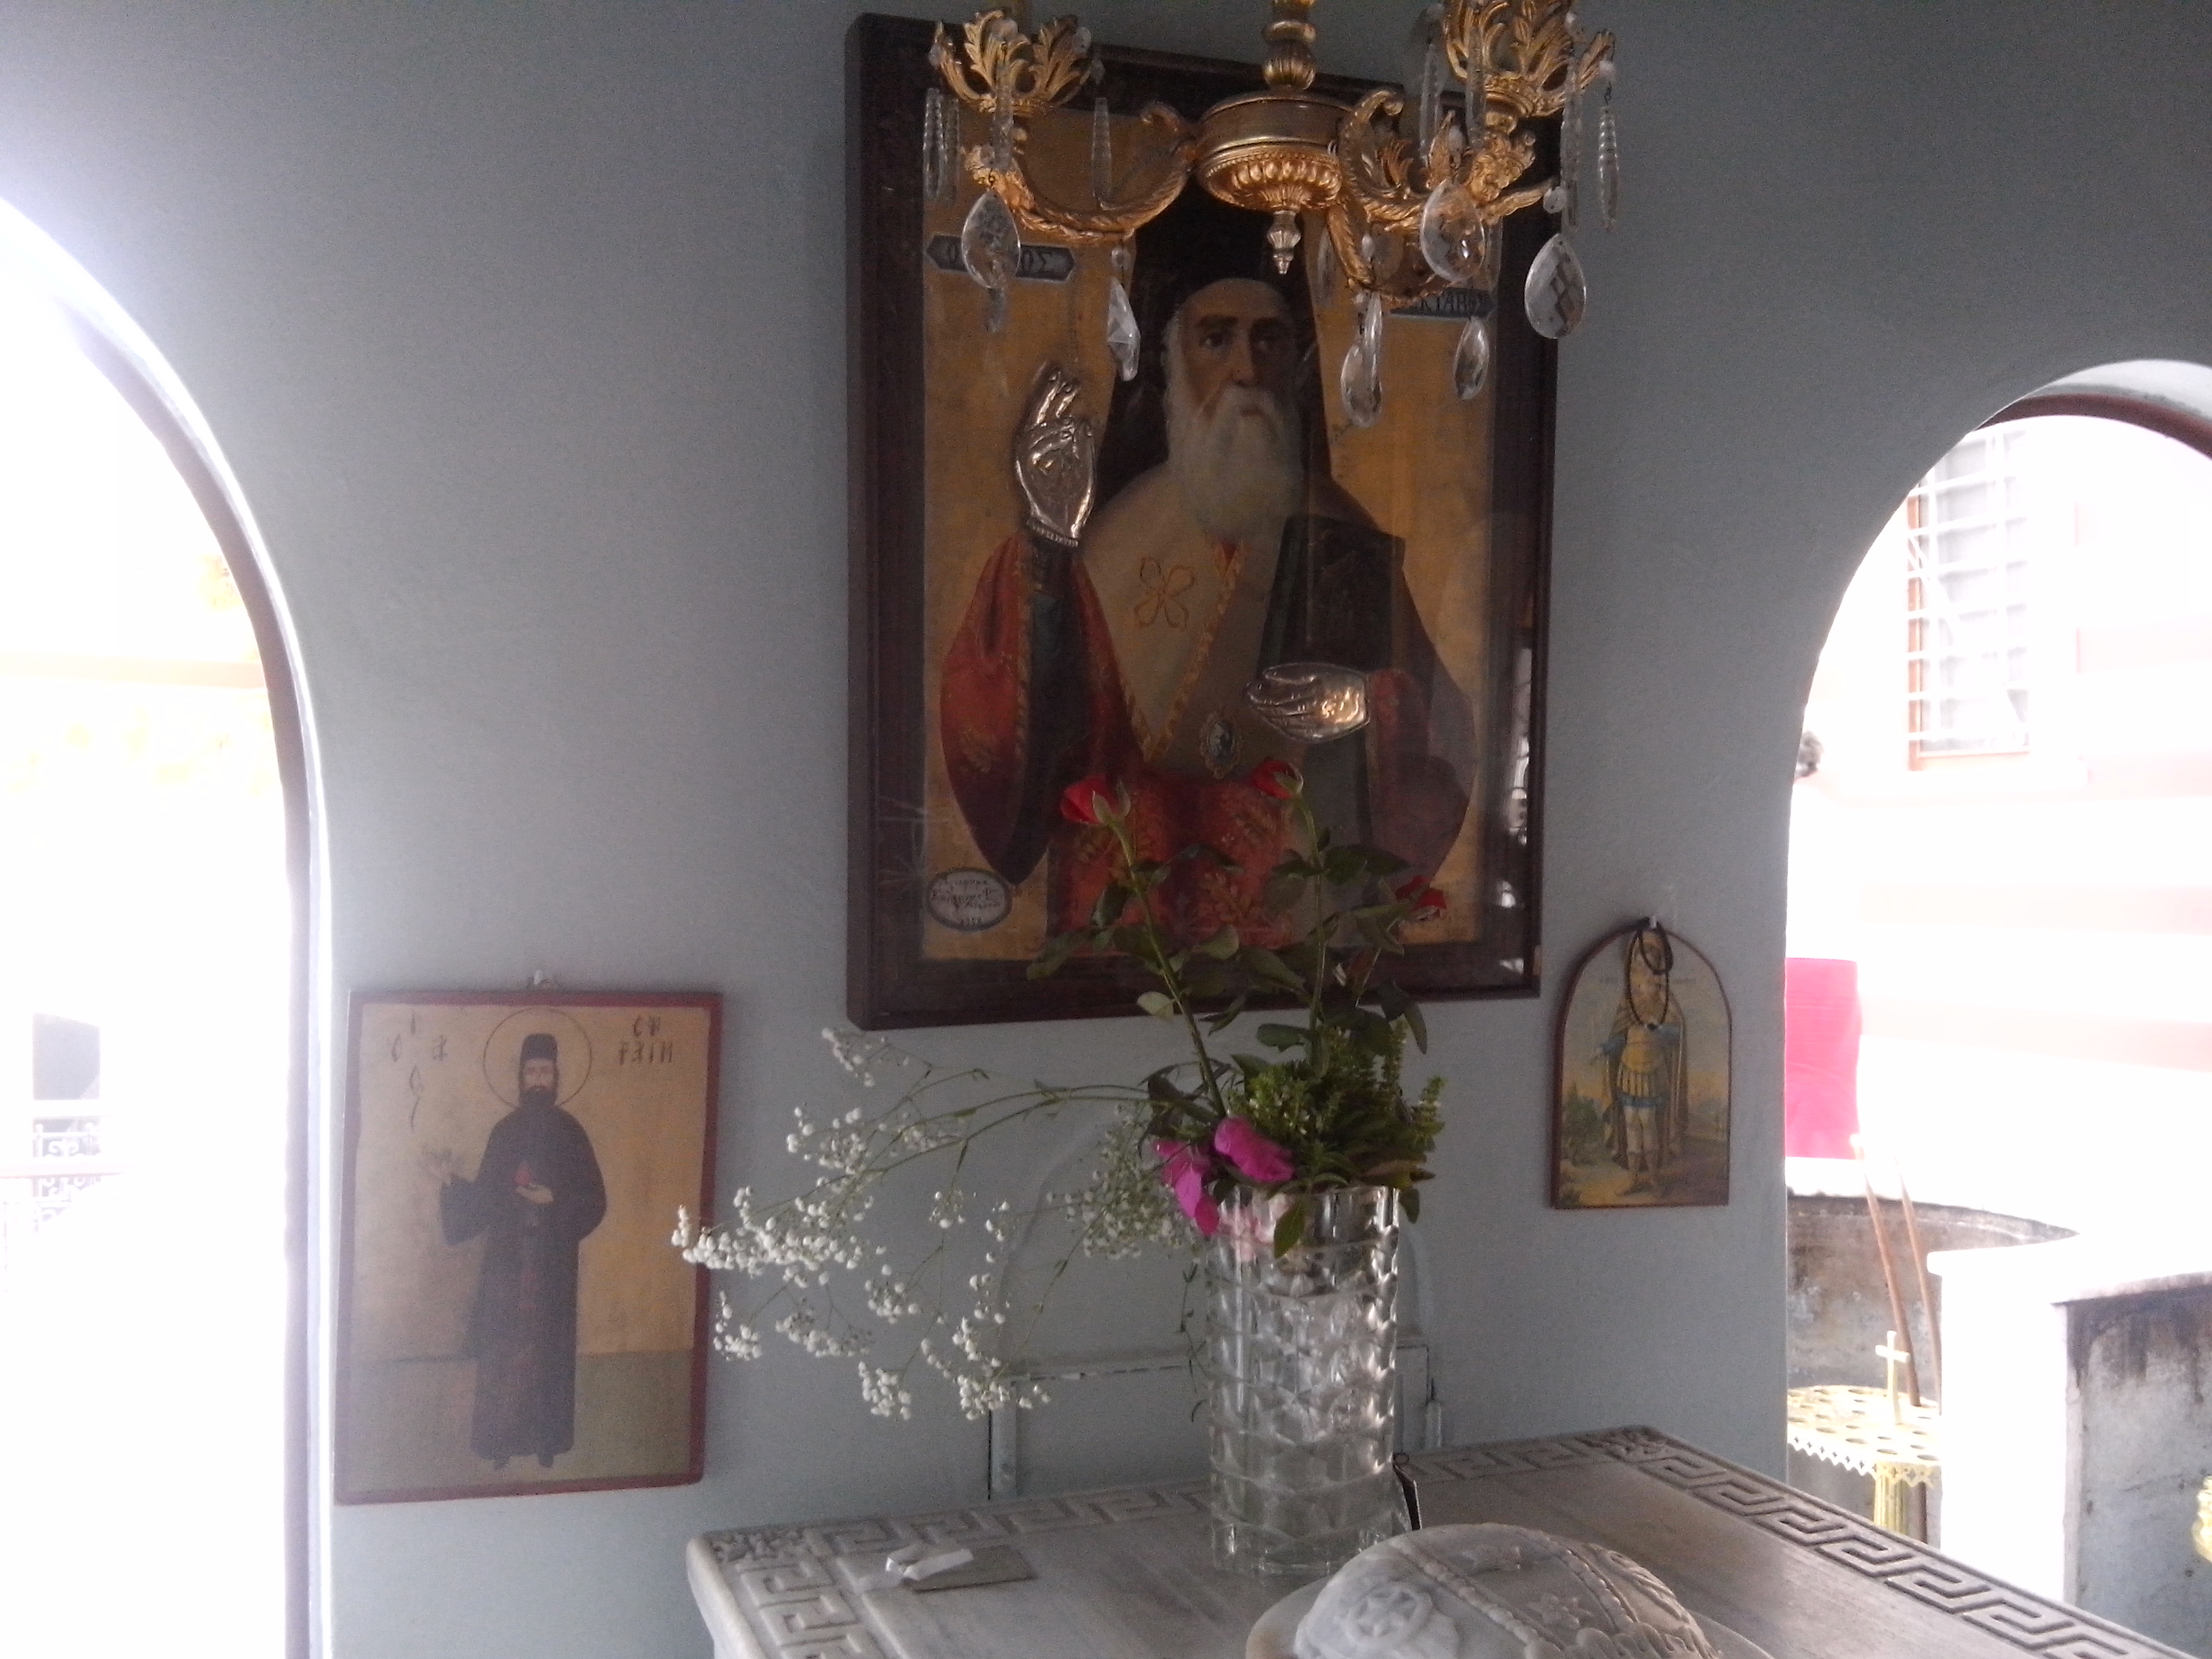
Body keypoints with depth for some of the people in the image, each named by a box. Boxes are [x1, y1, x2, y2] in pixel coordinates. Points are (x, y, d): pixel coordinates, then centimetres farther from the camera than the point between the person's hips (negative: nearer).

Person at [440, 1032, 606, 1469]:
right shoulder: (505, 1131, 6)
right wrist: (455, 1188, -11)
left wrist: (555, 1200, -15)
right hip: (507, 1258, 2)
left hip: (552, 1260, -2)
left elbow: (595, 1200, -1)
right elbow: (485, 1195, 6)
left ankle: (546, 1443, 10)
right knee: (502, 1347, -1)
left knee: (547, 1347, 1)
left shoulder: (570, 1132, 0)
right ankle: (501, 1442, 8)